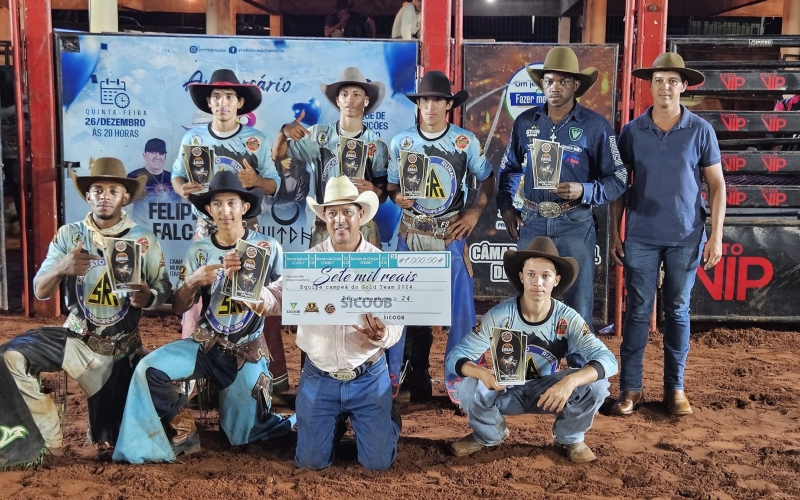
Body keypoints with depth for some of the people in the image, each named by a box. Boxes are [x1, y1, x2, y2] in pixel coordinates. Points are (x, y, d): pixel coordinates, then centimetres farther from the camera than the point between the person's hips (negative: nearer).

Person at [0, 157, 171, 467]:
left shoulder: (143, 240, -5)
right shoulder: (69, 235, -2)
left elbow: (164, 292, -6)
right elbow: (40, 292, -7)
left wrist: (147, 297, -31)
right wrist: (61, 269, -30)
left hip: (120, 347, -1)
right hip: (75, 336, 2)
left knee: (110, 442, -1)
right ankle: (49, 441, -13)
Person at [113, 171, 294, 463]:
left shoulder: (268, 247, -7)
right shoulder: (199, 251, 0)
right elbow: (178, 308, -1)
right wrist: (193, 281, -20)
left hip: (247, 351, -2)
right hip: (205, 345, 2)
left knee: (243, 436, 2)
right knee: (148, 368, -22)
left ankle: (293, 419, 34)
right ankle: (182, 429, 1)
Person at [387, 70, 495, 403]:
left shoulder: (466, 141, 0)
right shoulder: (401, 142, 3)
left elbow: (486, 179, 10)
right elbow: (391, 186, 9)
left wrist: (476, 211, -4)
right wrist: (398, 198, -14)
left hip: (452, 236, -1)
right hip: (412, 236, 2)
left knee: (461, 310, -2)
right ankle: (415, 384, 21)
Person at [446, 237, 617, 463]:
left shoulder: (568, 318, -20)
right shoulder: (499, 316, -22)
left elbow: (607, 360, -29)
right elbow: (455, 356, -23)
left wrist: (570, 381, -48)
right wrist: (482, 373, -46)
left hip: (548, 392, 1)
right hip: (506, 392, 0)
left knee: (596, 384, -26)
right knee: (468, 385, -31)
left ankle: (569, 439, 5)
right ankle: (489, 435, 4)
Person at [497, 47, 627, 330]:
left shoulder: (595, 126, -5)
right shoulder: (525, 122, 5)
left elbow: (618, 179, -4)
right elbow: (509, 169, 18)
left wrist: (584, 191, -21)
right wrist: (505, 206, 6)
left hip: (575, 224, -3)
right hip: (532, 222, 3)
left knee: (578, 305, 5)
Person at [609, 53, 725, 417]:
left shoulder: (700, 131, -1)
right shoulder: (633, 131, 1)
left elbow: (717, 185, 2)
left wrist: (716, 236, -4)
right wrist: (614, 233, 3)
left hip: (686, 238, 0)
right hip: (641, 236, 0)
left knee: (678, 311, 9)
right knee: (637, 312, 4)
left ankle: (675, 388, 21)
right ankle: (631, 388, 13)